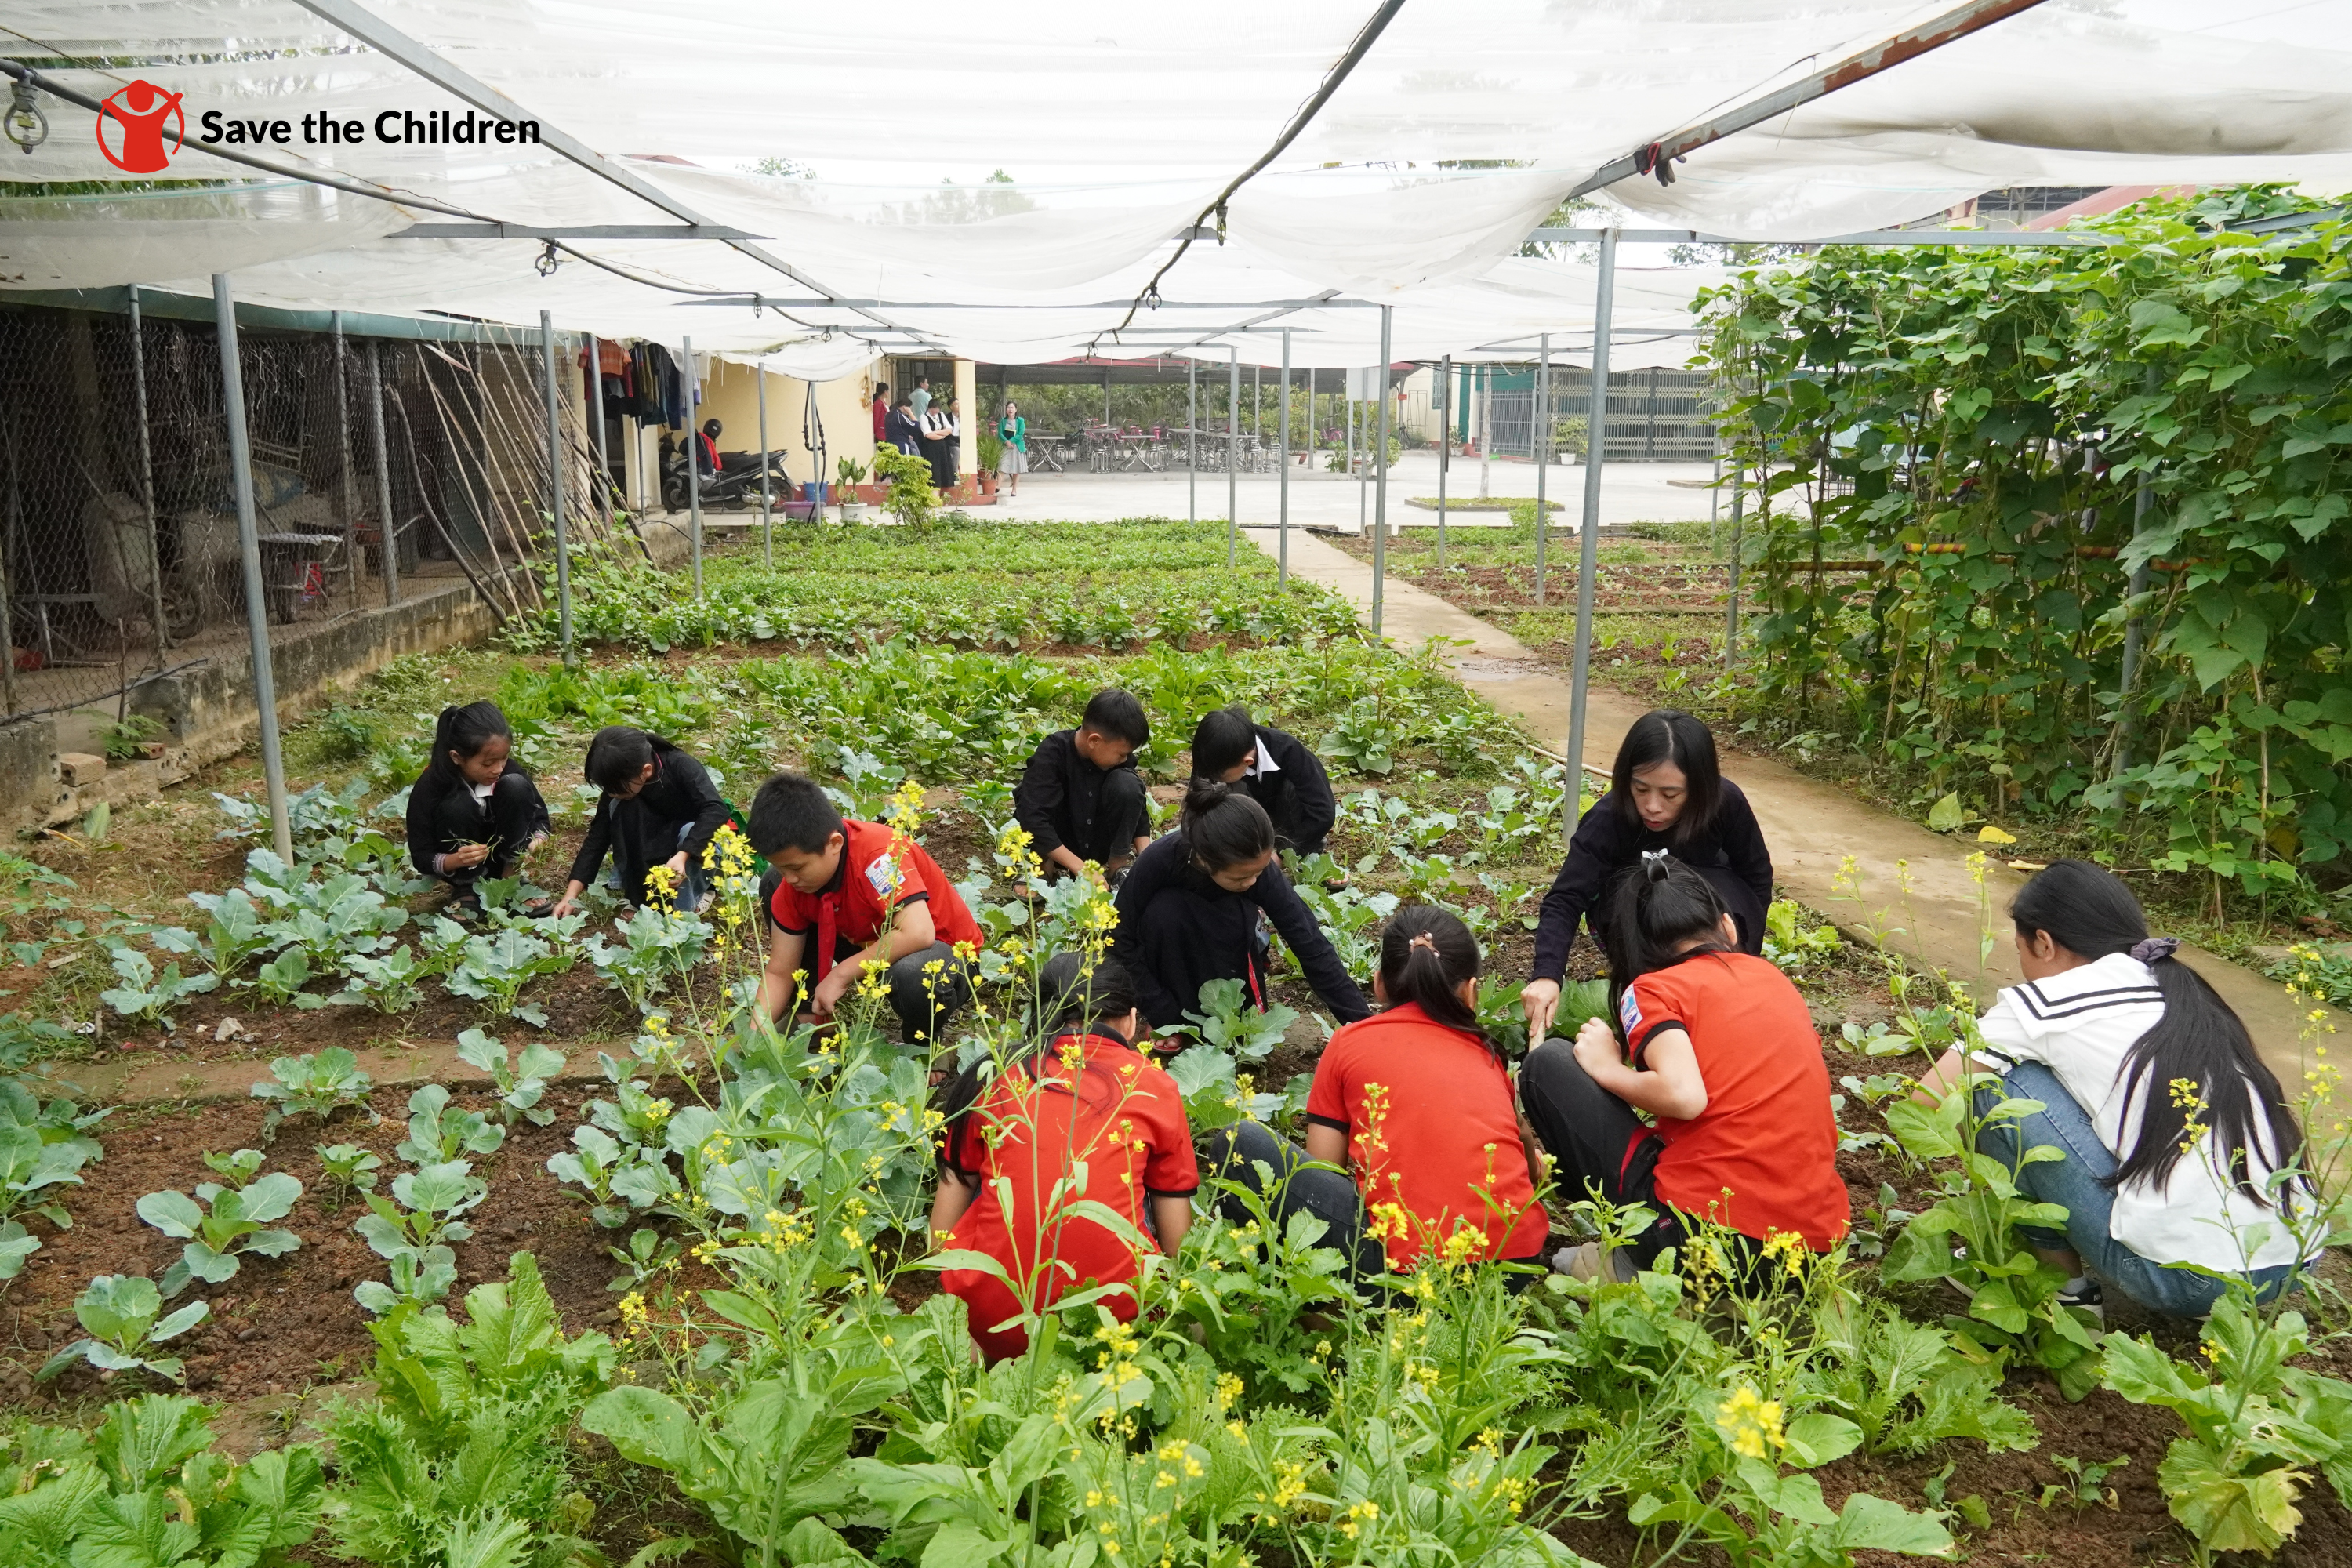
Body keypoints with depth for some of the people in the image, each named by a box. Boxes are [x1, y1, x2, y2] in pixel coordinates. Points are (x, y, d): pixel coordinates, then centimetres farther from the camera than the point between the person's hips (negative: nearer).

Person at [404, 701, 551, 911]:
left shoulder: (509, 769, -18)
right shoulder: (428, 788, -25)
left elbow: (540, 815, -5)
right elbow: (422, 858, -19)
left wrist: (536, 841, -29)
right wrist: (456, 860, -41)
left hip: (504, 856, 2)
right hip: (458, 867, -2)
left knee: (516, 786, -23)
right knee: (458, 806, -31)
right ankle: (466, 888, -9)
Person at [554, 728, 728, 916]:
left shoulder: (681, 767, -29)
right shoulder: (617, 787, -17)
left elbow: (716, 809, -40)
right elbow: (598, 836, -15)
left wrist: (682, 855, -51)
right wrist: (571, 895, -22)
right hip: (658, 848, 4)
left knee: (690, 831, -38)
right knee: (620, 807, -23)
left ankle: (688, 905, -19)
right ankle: (636, 894, -18)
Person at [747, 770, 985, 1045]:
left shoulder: (878, 852, -33)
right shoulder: (794, 881, -13)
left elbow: (917, 934, -43)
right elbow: (779, 972, -7)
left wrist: (841, 974, -33)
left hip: (944, 948, -6)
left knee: (913, 977, -43)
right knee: (772, 886, -5)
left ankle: (922, 1043, -7)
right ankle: (810, 1007, 7)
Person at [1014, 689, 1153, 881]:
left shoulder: (1120, 755, -11)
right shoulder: (1051, 754, -24)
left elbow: (1138, 808, -1)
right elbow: (1032, 818, -33)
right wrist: (1081, 868, -38)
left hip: (1097, 846, 3)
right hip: (1057, 850, -3)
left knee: (1126, 783, -22)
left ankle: (1118, 866, -11)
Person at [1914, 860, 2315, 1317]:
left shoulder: (2047, 1001, -3)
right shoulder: (2182, 992, 15)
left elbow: (1926, 1106, -3)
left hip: (2180, 1277, -7)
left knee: (1999, 1080, 0)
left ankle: (2066, 1279, 12)